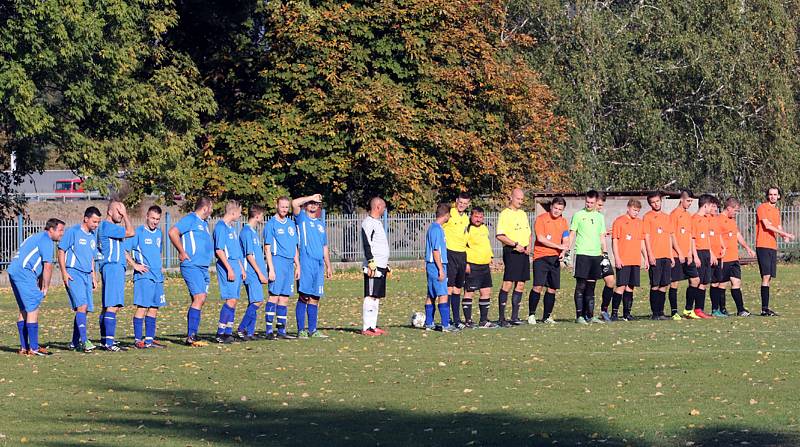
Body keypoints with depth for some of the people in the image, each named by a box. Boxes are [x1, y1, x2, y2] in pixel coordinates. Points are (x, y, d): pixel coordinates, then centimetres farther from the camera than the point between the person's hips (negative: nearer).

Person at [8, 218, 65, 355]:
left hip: (13, 272, 10)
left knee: (24, 310, 14)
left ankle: (23, 347, 16)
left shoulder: (37, 237, 26)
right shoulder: (46, 240, -6)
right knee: (33, 309, -7)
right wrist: (45, 288, -3)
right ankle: (33, 348, -8)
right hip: (24, 273, -10)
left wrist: (41, 287, 18)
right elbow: (48, 267, -11)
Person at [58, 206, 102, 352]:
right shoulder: (72, 232, -5)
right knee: (81, 305, -18)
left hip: (87, 275, 8)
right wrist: (64, 272, -12)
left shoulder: (93, 236, 16)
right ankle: (84, 340, -22)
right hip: (73, 273, -7)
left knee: (84, 308, 6)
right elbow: (61, 251, -5)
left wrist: (93, 277, 22)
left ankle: (75, 342, 15)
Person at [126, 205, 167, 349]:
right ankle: (138, 340, -6)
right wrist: (135, 265, -14)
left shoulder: (159, 233, 15)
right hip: (144, 276, -7)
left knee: (154, 308, 8)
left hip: (157, 276, 7)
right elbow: (124, 250, -9)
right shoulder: (138, 232, -6)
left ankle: (149, 339, 13)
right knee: (142, 307, -9)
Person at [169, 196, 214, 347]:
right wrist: (182, 252, -16)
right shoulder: (190, 220, -7)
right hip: (192, 266, -10)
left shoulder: (204, 223, 21)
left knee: (199, 300, 9)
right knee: (199, 298, -17)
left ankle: (192, 336, 12)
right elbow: (173, 232, -19)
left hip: (203, 267, 10)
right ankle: (191, 336, -20)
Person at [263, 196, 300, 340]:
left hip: (289, 263, 6)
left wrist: (297, 266, 16)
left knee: (285, 298, 7)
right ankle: (269, 330, -11)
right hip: (277, 261, -6)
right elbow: (267, 248, -6)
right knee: (274, 295, -11)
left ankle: (281, 330, 10)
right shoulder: (271, 224, -3)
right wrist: (271, 269, -13)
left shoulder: (291, 224, 16)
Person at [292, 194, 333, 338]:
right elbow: (294, 203, -15)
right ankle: (301, 330, -9)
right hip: (305, 263, -6)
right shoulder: (302, 218, 5)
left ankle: (312, 330, 11)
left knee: (315, 298, 7)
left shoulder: (320, 223, 22)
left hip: (319, 264, 6)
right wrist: (311, 197, -5)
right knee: (304, 297, -10)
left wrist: (328, 266, 21)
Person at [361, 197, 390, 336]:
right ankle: (366, 328, -10)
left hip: (381, 266, 10)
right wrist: (371, 263, -21)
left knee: (377, 297, 10)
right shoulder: (368, 223, -10)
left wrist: (386, 265, 25)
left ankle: (373, 326, 13)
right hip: (373, 266, -10)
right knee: (370, 297, -10)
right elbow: (366, 245, -16)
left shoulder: (378, 222, 20)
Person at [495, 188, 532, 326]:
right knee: (508, 283, -11)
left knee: (521, 285, 7)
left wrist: (529, 246, 6)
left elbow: (529, 233, 24)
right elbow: (500, 236, -13)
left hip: (524, 253, 8)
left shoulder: (523, 214, 18)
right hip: (511, 252, -8)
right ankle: (502, 318, -8)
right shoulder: (505, 214, -6)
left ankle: (514, 317, 11)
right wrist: (515, 245, -17)